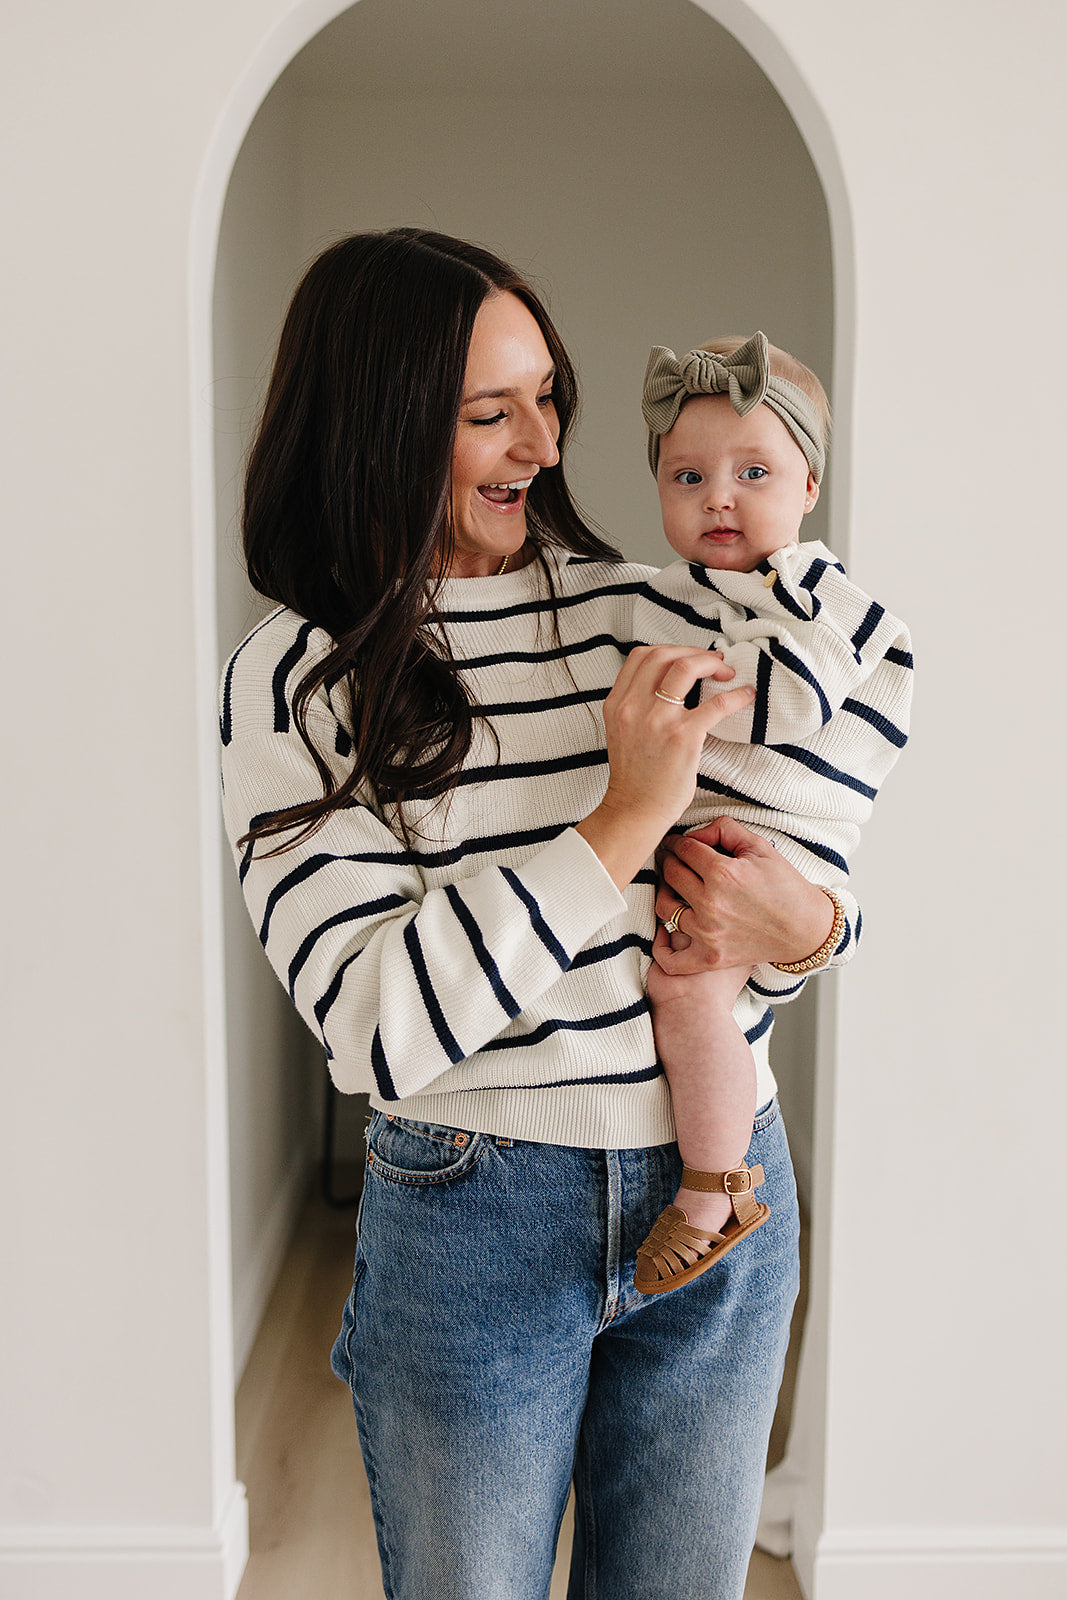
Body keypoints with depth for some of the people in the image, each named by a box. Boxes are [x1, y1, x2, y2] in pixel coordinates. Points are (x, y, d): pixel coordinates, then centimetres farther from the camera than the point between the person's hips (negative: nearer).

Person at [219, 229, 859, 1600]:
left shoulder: (641, 602, 1)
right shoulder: (298, 676, -10)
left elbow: (813, 856, 10)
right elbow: (378, 1025, -20)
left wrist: (804, 924, -14)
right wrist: (623, 822, -24)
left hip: (724, 1189, 4)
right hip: (474, 1218, -3)